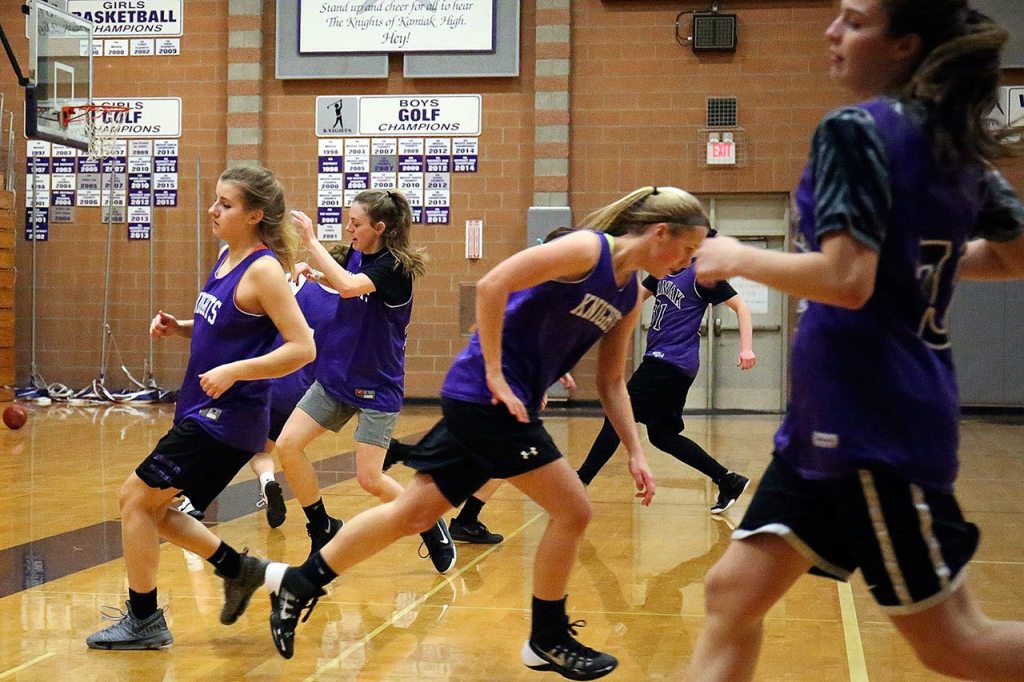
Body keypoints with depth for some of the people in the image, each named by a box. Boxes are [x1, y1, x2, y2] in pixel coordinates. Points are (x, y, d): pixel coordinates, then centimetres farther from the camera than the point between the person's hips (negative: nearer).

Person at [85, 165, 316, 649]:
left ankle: (144, 621, 9)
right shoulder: (227, 257, 10)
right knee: (152, 507, 16)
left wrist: (233, 371, -27)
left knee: (136, 497, -4)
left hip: (226, 418, -9)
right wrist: (180, 327, 4)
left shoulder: (263, 270, -17)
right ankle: (238, 569, 27)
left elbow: (302, 347, -21)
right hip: (202, 411, 9)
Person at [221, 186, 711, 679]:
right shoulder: (587, 249, -13)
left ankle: (298, 583, 20)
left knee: (414, 513, 10)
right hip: (486, 395, -8)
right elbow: (492, 286, -20)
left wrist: (634, 451, 10)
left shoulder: (631, 297, 12)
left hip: (506, 405, 8)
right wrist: (495, 375, -19)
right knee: (572, 511, -3)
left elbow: (611, 382, 19)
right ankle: (548, 641, 14)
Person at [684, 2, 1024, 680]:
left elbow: (845, 281, -24)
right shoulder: (957, 143, 11)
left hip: (872, 415, -9)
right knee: (734, 593, 10)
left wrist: (737, 257, -9)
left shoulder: (857, 130, -14)